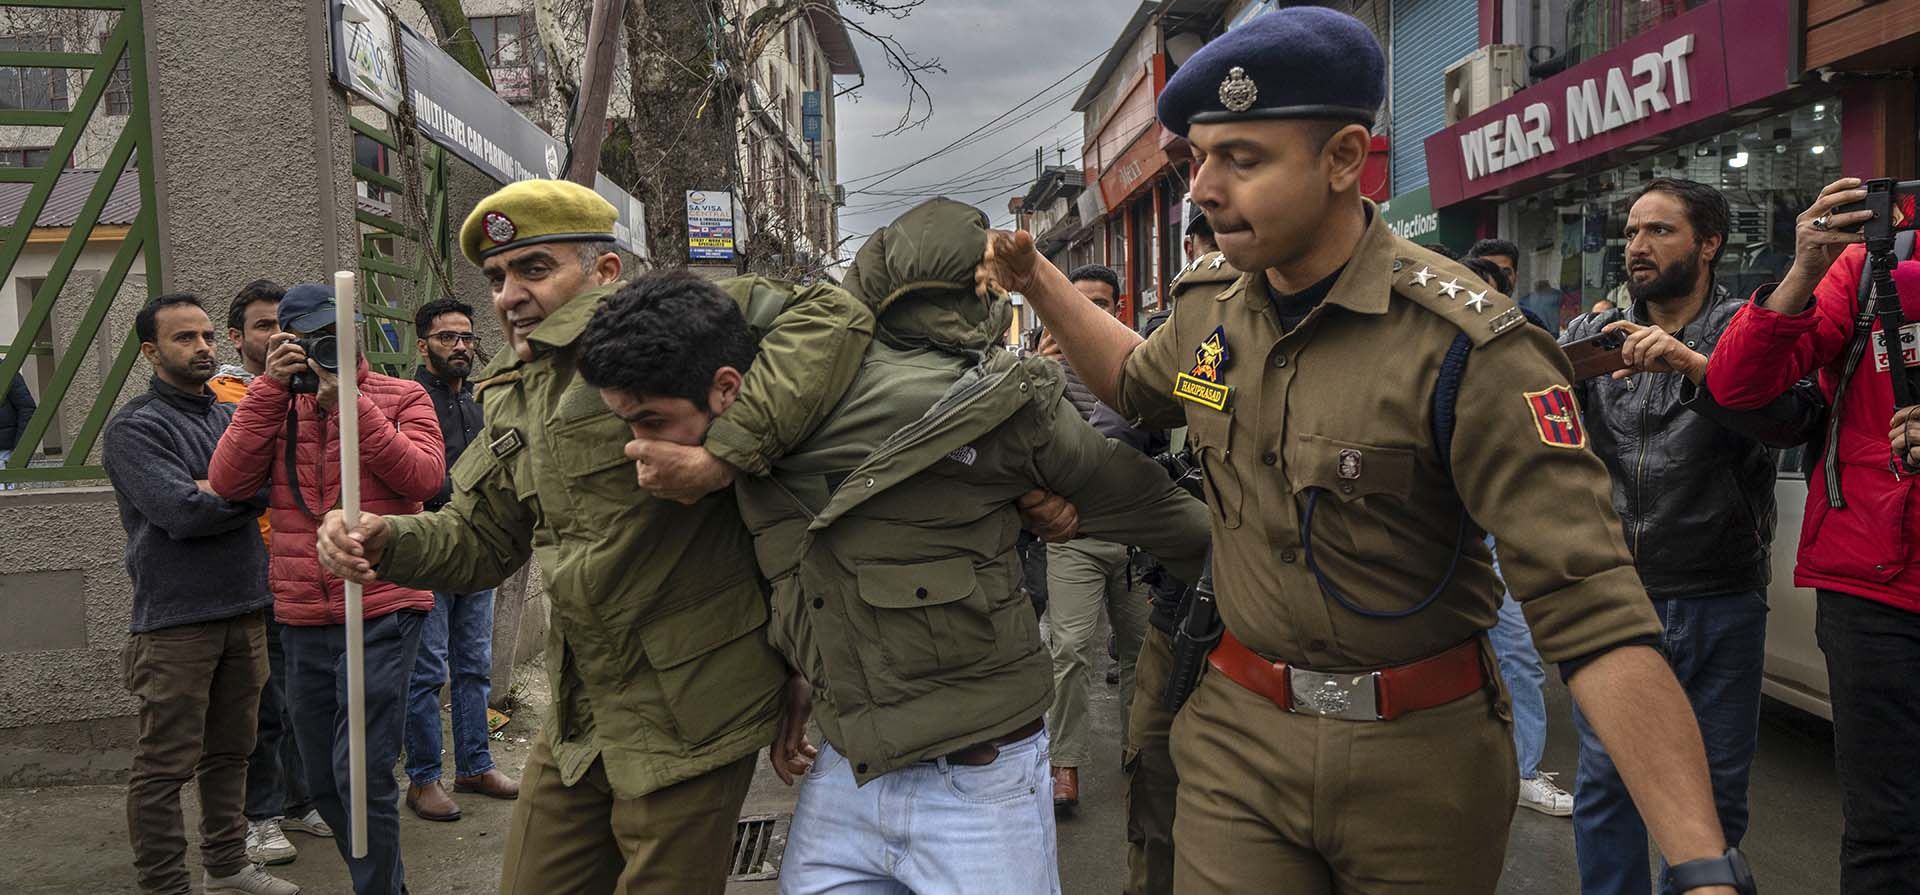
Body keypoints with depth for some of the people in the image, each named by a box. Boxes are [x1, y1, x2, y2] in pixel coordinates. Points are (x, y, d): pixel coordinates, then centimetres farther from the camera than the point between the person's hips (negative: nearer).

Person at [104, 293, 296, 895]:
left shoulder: (232, 417, 15)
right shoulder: (134, 429, -6)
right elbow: (182, 512, -18)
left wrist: (212, 492, -11)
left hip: (245, 612, 6)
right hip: (175, 621, -6)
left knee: (230, 752, 14)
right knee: (165, 766, 0)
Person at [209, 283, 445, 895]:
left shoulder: (402, 397, 2)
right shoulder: (276, 406, 12)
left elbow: (425, 477, -15)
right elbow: (227, 483, -4)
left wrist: (350, 402, -18)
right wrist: (272, 387, -9)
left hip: (382, 612, -5)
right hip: (302, 619, 5)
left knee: (361, 773, -10)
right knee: (324, 782, 14)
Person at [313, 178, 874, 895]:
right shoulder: (512, 397, 13)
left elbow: (833, 318, -26)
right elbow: (482, 537, 19)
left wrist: (724, 451, -34)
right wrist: (387, 541, -1)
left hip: (686, 714, -8)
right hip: (578, 717, 8)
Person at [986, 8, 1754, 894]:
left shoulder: (1465, 343, -21)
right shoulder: (1211, 322, 0)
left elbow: (1590, 608, -26)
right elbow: (1136, 383, 26)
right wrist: (1041, 282, 13)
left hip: (1424, 759, -4)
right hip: (1239, 733, 4)